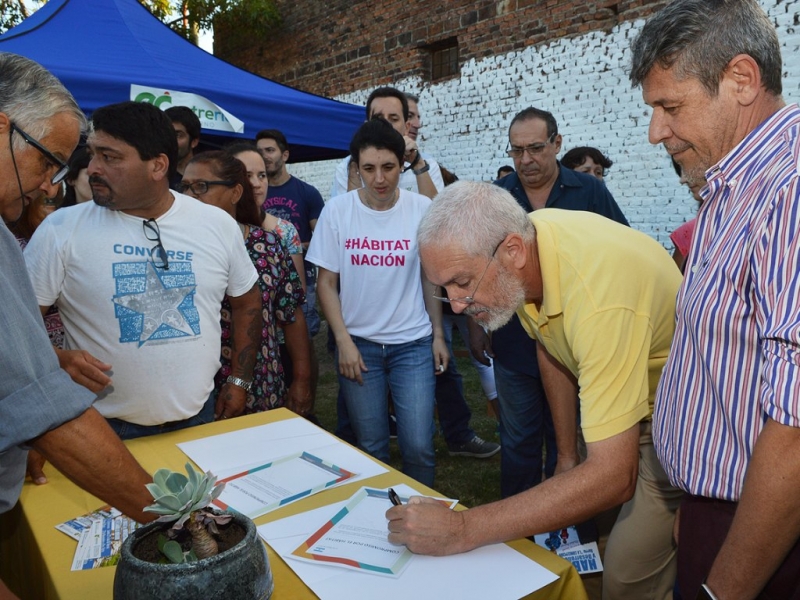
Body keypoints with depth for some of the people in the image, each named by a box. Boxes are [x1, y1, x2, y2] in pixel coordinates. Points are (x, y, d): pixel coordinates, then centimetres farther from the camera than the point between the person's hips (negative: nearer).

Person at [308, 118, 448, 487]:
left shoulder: (422, 209, -5)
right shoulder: (336, 210, -6)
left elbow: (430, 277, 4)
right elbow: (327, 283, -1)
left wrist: (438, 335, 3)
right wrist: (343, 341, -7)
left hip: (413, 343, 0)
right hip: (358, 343, 1)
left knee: (418, 446, 0)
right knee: (371, 447, 11)